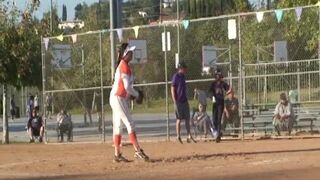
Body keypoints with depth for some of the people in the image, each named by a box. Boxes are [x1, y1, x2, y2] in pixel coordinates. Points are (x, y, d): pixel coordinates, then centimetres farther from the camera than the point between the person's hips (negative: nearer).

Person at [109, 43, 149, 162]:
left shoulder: (122, 65, 16)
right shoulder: (124, 66, -15)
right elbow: (127, 87, -21)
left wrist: (130, 94, 6)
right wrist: (136, 94, -6)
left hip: (116, 98, 10)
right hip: (118, 98, -10)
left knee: (118, 126, 9)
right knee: (130, 124, -12)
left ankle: (117, 154, 12)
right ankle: (138, 151, -17)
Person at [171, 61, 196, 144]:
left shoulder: (183, 76, 12)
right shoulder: (176, 76, -11)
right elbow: (172, 90, -13)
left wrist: (186, 99, 17)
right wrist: (175, 103, -18)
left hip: (185, 101, 8)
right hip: (178, 101, -8)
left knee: (187, 119, 6)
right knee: (179, 119, -2)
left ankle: (189, 136, 9)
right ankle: (178, 136, 5)